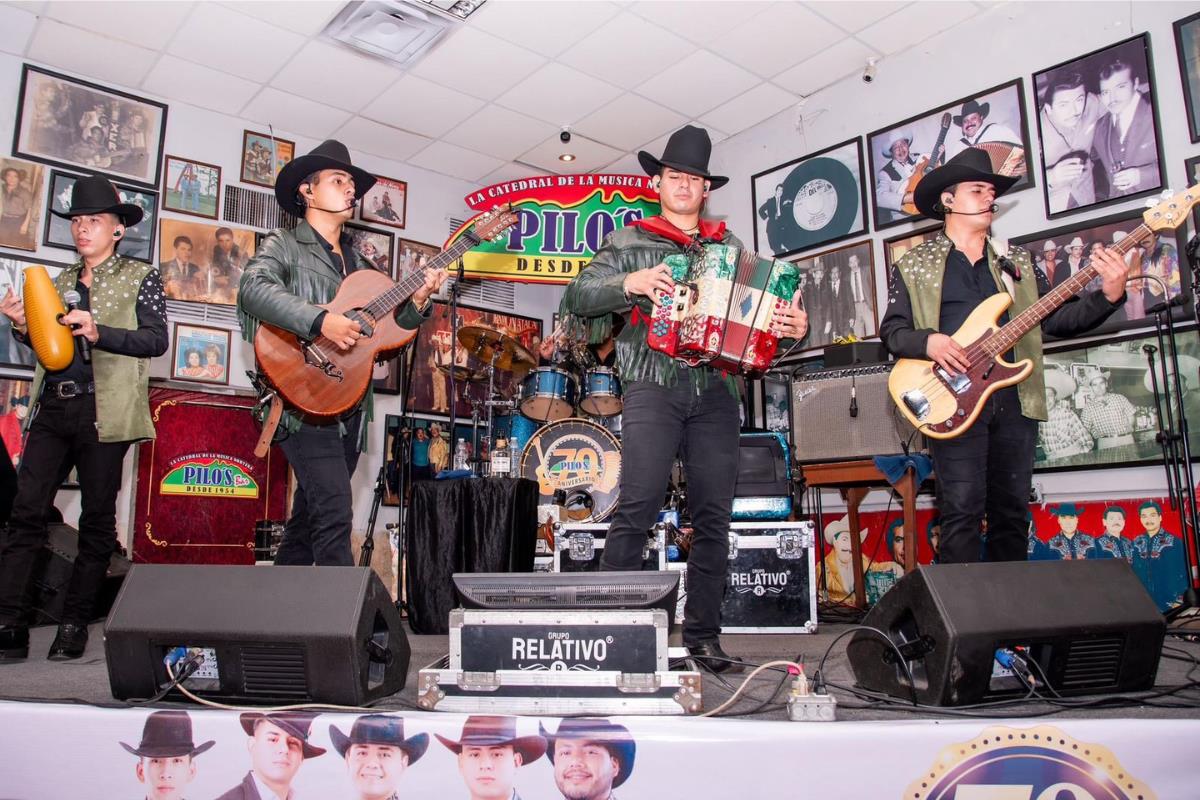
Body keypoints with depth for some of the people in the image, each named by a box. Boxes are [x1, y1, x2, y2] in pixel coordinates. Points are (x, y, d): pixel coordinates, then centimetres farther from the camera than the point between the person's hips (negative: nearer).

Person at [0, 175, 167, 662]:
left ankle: (75, 624, 12)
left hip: (103, 413, -4)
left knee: (97, 520, 2)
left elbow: (157, 340, -8)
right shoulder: (61, 281, 19)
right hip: (52, 407, 5)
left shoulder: (140, 278, 4)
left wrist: (99, 333, -20)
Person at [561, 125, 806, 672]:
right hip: (653, 387, -3)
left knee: (713, 516, 1)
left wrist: (793, 326, -3)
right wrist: (630, 283, -12)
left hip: (714, 391, 3)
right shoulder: (629, 242, 12)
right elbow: (576, 297, 4)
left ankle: (703, 635, 12)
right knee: (639, 507, -14)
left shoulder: (729, 247, 21)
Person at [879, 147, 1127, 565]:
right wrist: (928, 342, -16)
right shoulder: (913, 265, 7)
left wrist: (1108, 296, -5)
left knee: (1012, 511, 8)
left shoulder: (1016, 261, 18)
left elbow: (1056, 317, 11)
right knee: (963, 511, -9)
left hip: (1015, 397, 4)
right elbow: (892, 330, 3)